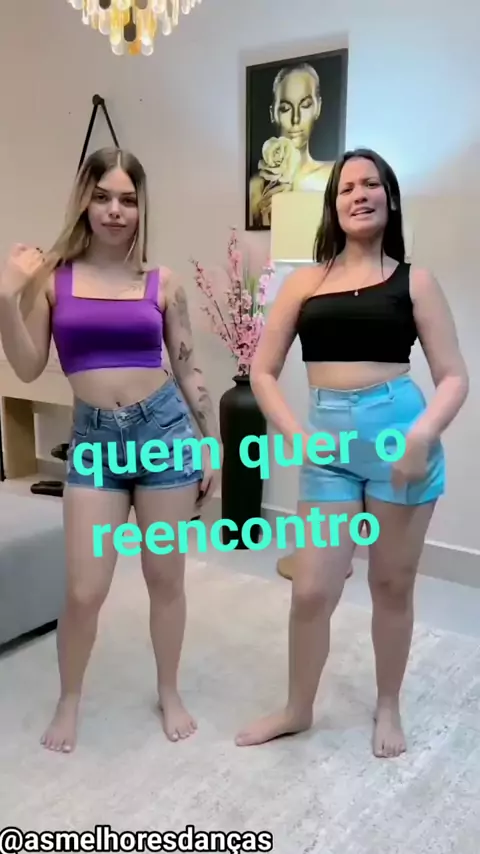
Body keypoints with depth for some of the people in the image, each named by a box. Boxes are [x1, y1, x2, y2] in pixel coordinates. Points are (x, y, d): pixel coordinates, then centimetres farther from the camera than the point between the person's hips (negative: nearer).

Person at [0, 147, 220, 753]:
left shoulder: (162, 283, 3)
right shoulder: (51, 275, 0)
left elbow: (187, 369, 8)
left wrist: (212, 444, 8)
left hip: (164, 428, 1)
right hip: (94, 439, 0)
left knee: (165, 577, 10)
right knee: (84, 589, 0)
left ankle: (169, 694, 33)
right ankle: (69, 701, 29)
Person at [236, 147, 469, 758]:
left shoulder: (413, 281, 4)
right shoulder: (306, 281, 9)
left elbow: (454, 376, 1)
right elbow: (262, 370, 9)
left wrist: (422, 435, -16)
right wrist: (296, 436, -5)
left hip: (397, 434, -1)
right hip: (329, 443, 2)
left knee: (392, 585, 12)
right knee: (311, 590, 6)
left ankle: (388, 708, 35)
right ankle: (297, 710, 31)